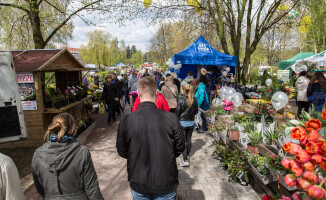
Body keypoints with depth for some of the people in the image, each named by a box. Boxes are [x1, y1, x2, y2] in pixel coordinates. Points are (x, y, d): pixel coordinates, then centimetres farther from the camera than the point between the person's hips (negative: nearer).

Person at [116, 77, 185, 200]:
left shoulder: (126, 120, -17)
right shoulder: (171, 118, -19)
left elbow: (122, 151, -5)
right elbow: (180, 148, -6)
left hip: (138, 185, 1)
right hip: (167, 184, -1)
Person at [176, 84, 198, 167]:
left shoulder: (181, 100, -17)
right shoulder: (194, 100, -3)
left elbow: (177, 112, -12)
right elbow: (196, 112, 6)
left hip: (182, 122, -5)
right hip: (191, 122, 5)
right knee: (188, 139, 18)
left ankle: (185, 160, -1)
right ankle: (187, 156, 34)